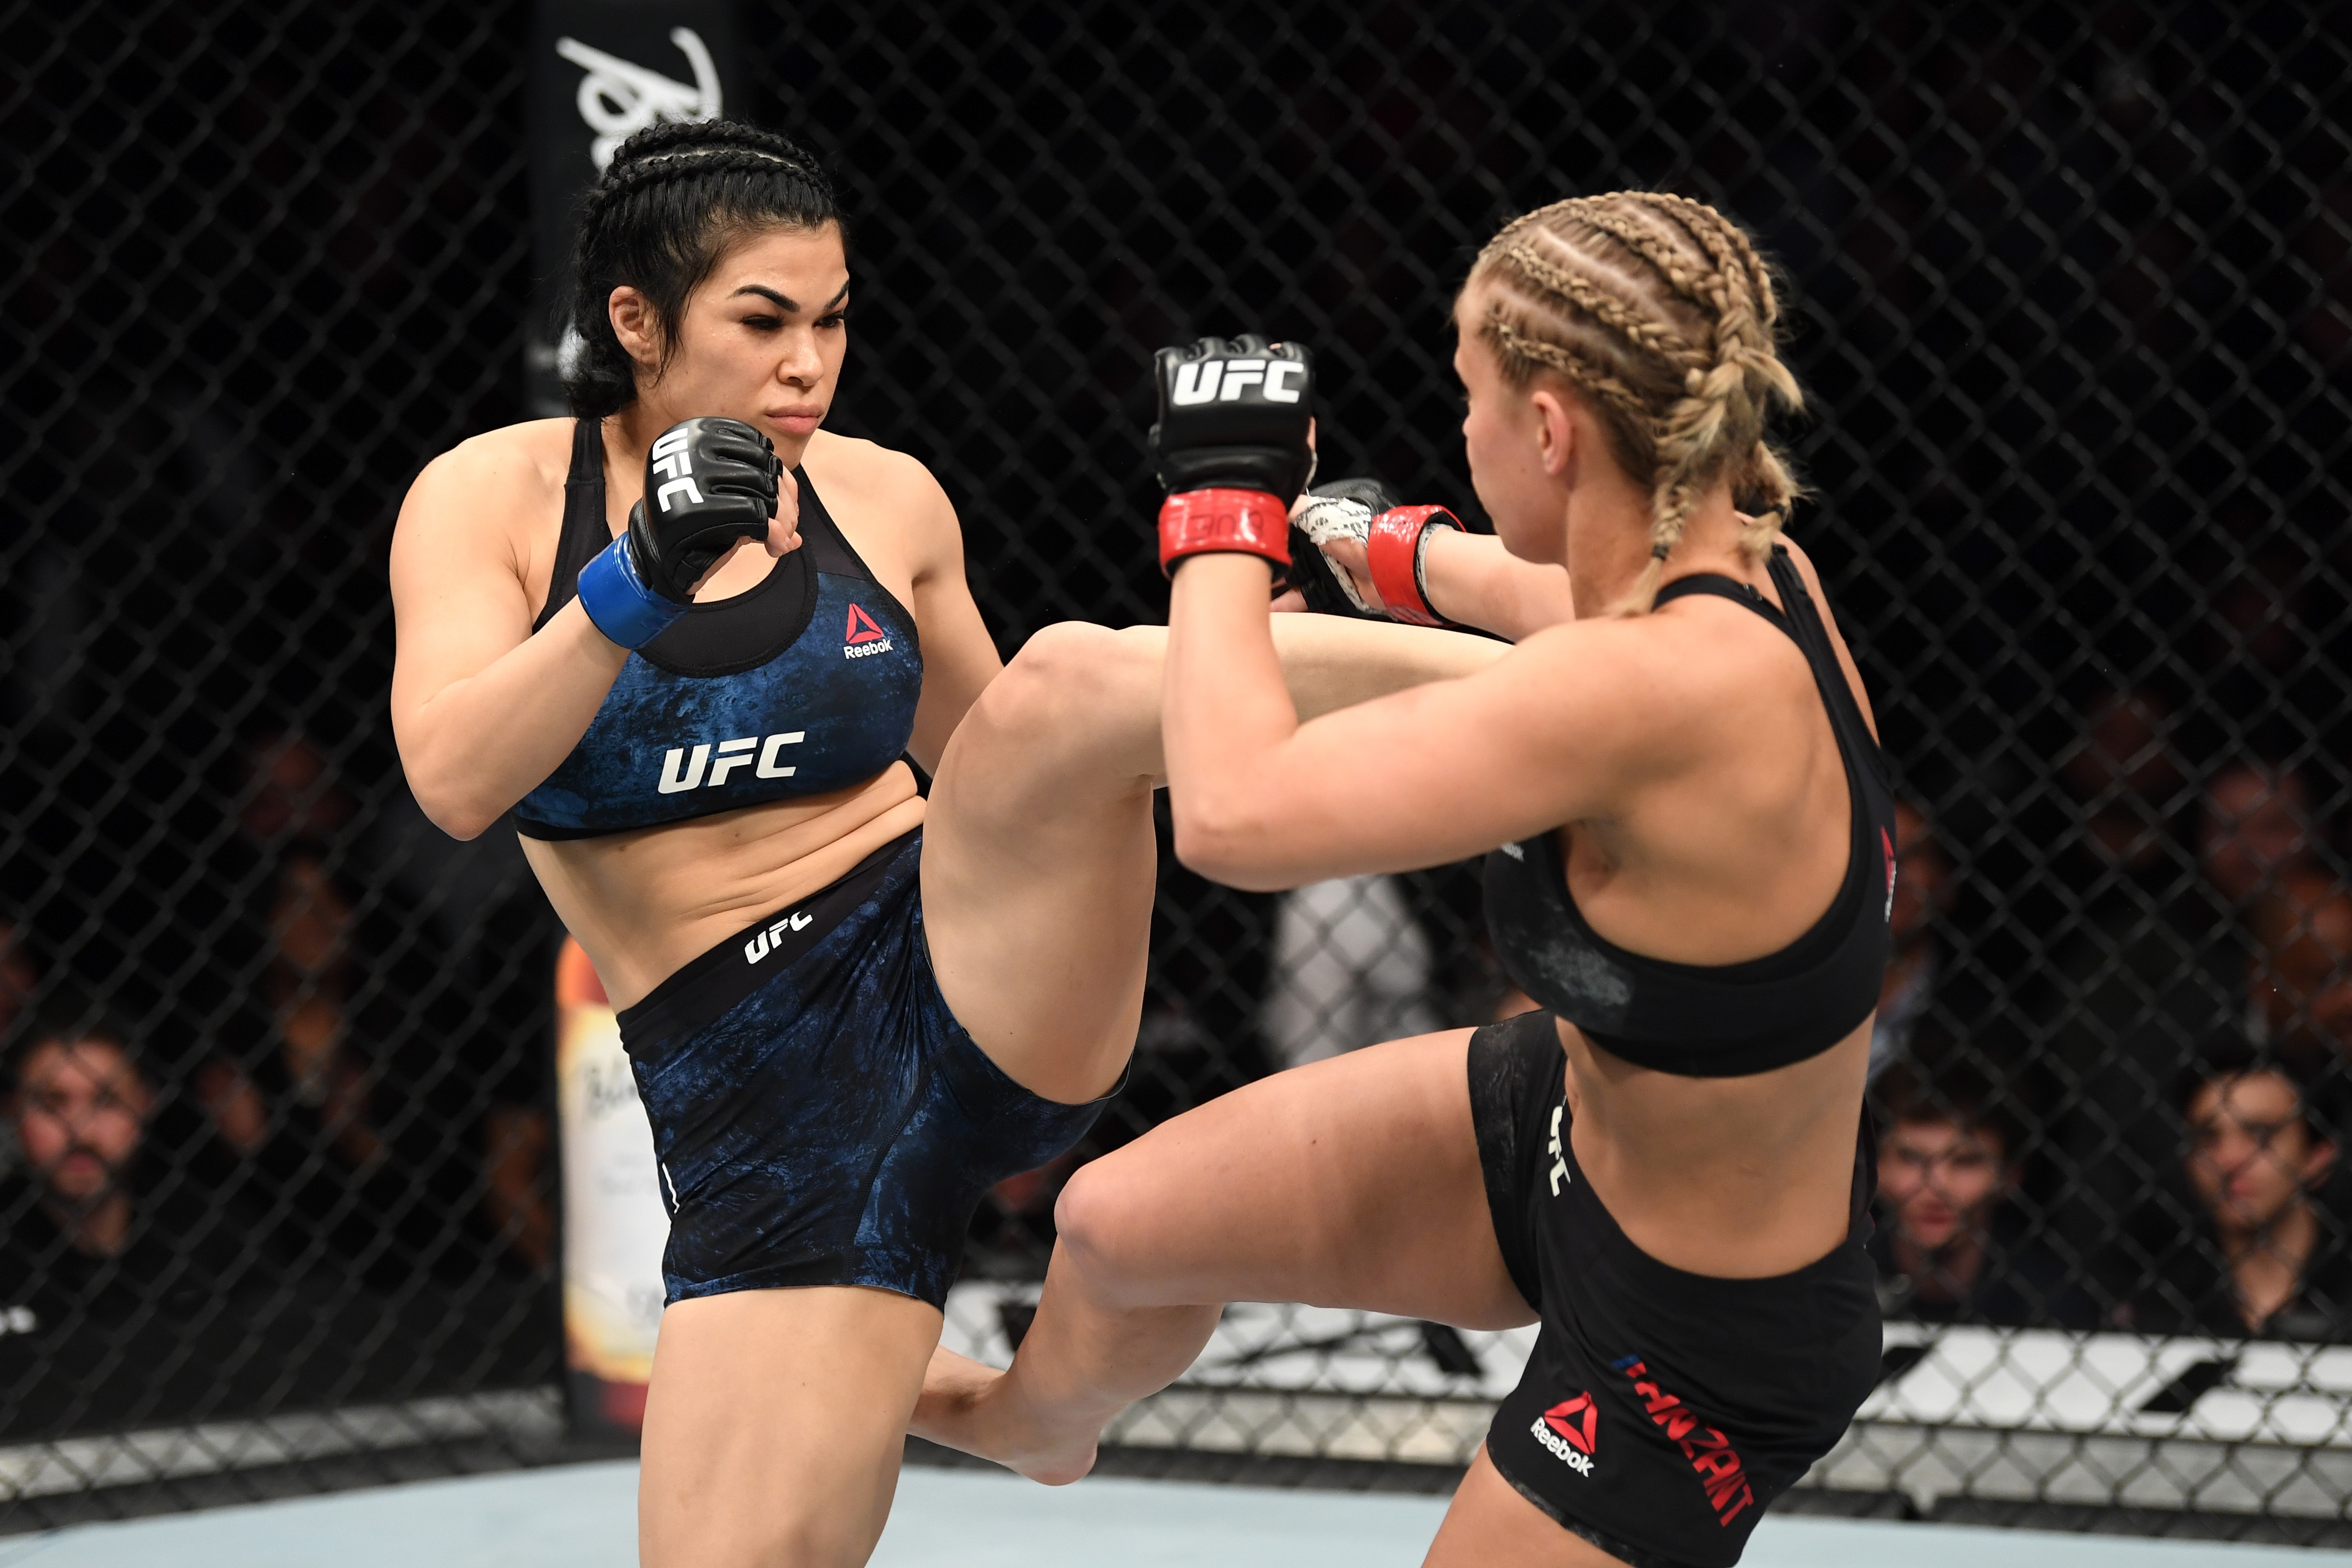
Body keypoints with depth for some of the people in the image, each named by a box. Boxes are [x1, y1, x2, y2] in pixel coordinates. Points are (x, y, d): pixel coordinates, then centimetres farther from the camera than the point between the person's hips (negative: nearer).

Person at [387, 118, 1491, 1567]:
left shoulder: (887, 500, 8)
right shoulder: (493, 497, 1)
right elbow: (455, 782, -15)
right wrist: (636, 582, -28)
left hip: (973, 972, 0)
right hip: (762, 1106, 0)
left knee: (1065, 680, -28)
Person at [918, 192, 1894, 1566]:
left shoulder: (1652, 692, -39)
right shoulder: (1747, 571, -13)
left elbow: (1232, 809, -36)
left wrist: (1225, 509, -22)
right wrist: (1401, 550, 33)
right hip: (1564, 1118, 8)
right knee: (1121, 1222, 19)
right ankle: (1036, 1419, 55)